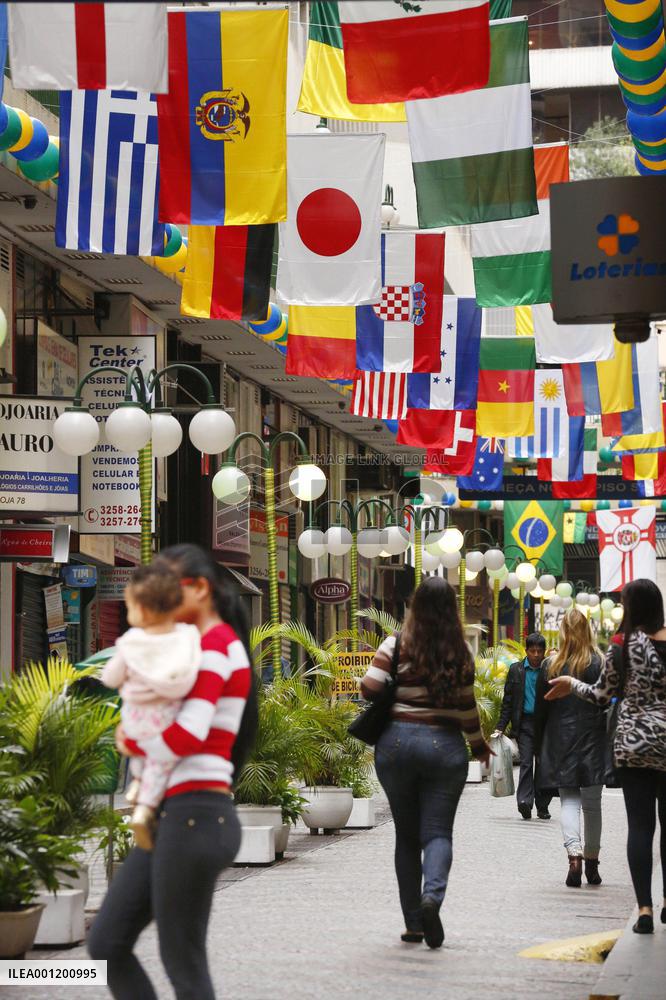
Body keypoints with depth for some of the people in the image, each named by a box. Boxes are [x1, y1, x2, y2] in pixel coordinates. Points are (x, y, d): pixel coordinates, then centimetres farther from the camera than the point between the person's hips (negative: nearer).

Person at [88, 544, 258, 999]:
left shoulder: (217, 643, -10)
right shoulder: (203, 647, 20)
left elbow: (187, 736, -19)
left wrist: (130, 743, -2)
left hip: (194, 816, -10)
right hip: (175, 816, 10)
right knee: (106, 944, 9)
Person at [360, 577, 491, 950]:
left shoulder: (397, 645, -4)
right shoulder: (462, 652, 0)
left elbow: (370, 689, -11)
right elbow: (466, 707, 2)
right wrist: (479, 744, 18)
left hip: (397, 741, 0)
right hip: (445, 745, 0)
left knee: (407, 835, 10)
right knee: (438, 831, 3)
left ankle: (413, 923, 12)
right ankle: (433, 894, -27)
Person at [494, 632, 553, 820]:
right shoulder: (516, 670, 7)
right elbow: (508, 701, 9)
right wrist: (500, 727, 3)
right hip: (525, 723, 0)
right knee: (526, 762, -10)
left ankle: (542, 806, 13)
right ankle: (524, 802, -18)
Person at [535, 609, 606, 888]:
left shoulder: (550, 666, 0)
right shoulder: (600, 664, -5)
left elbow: (540, 710, 4)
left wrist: (540, 747, 13)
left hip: (560, 742, 1)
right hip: (592, 740, -1)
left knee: (568, 800, 3)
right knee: (592, 803, 8)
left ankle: (574, 854, -19)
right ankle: (591, 863, 14)